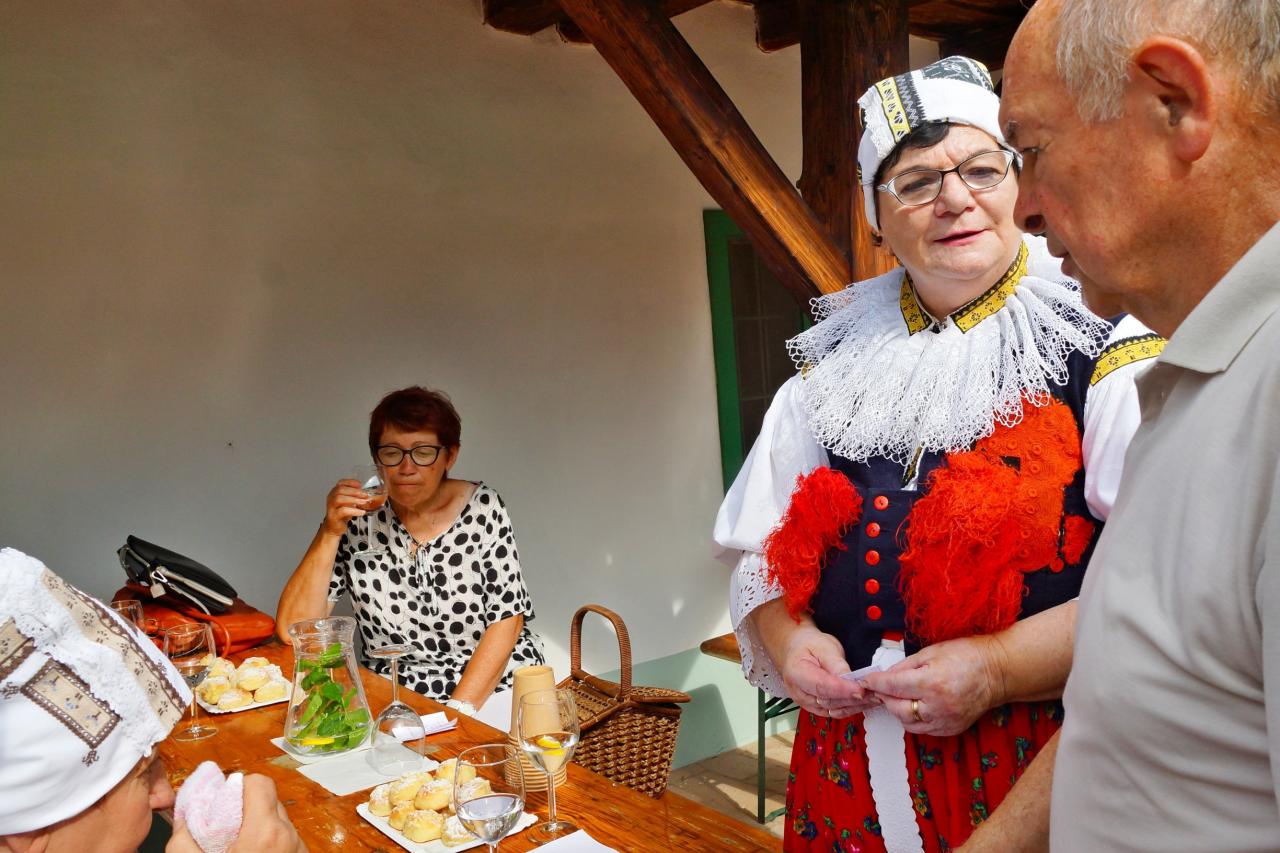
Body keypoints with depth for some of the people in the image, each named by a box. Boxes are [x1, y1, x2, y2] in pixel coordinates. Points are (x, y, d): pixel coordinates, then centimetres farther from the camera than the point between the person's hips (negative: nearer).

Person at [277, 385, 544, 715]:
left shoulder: (482, 508, -3)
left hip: (497, 689, -1)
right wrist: (330, 533, -17)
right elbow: (292, 630, -7)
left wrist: (459, 708, -15)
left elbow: (507, 619, -4)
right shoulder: (356, 517, -2)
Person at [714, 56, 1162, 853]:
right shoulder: (833, 364, 6)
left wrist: (999, 668, -21)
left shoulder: (1102, 350, -7)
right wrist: (787, 639, -7)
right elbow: (760, 548, 10)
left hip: (1039, 773, -3)